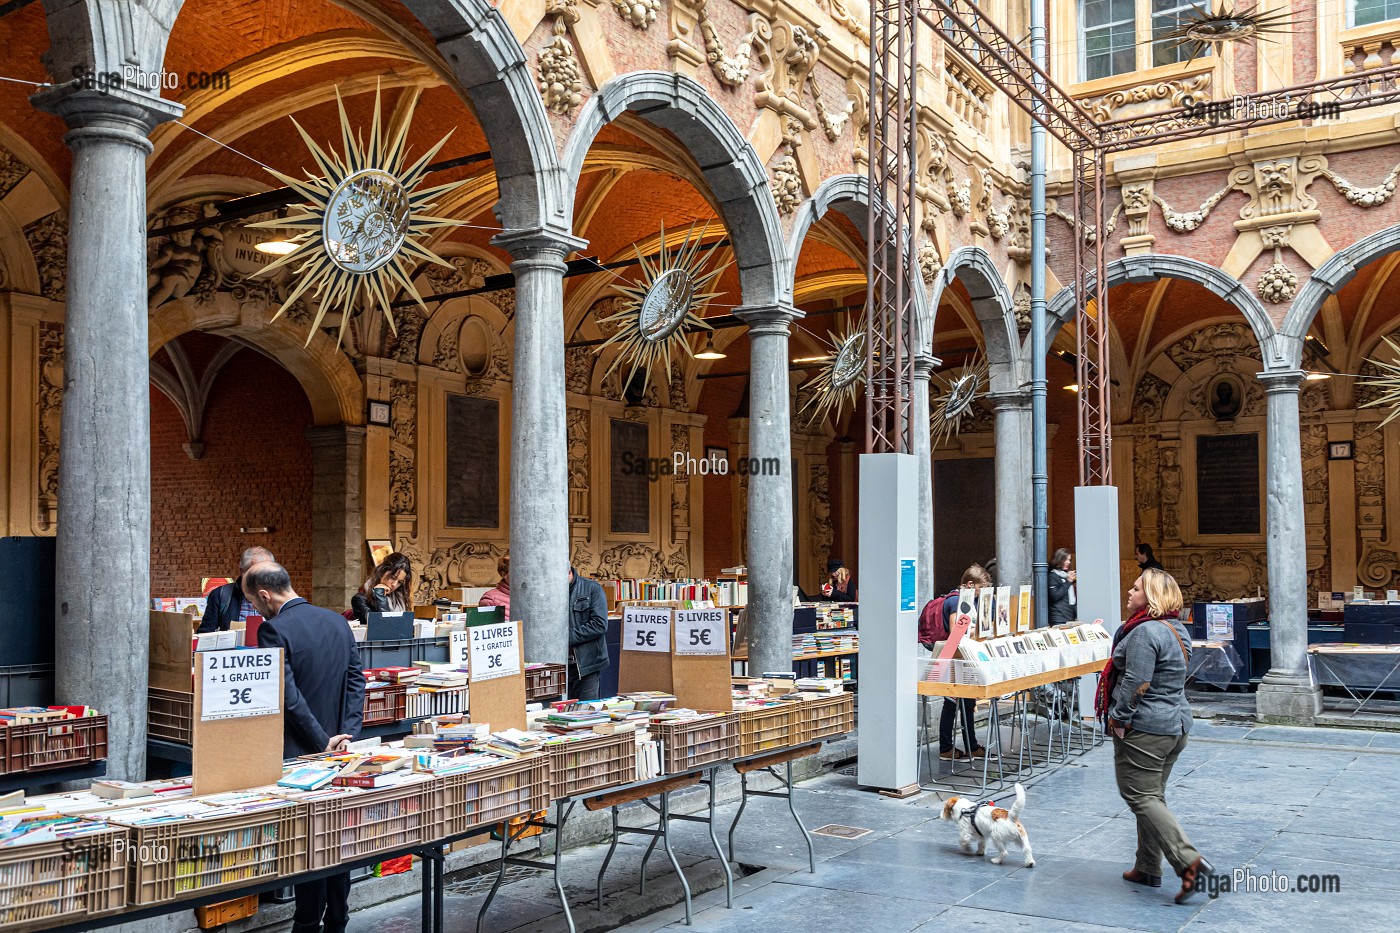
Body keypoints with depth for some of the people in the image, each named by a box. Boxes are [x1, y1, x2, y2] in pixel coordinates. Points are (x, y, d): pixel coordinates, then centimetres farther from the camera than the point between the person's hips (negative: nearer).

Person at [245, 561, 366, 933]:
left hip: (300, 752, -6)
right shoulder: (338, 621, 6)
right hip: (339, 746, 6)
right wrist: (346, 733, -2)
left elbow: (289, 696, -19)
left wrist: (322, 741, -13)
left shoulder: (274, 630, -14)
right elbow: (356, 680, 4)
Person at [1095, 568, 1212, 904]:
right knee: (1153, 795, 16)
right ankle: (1148, 869, 22)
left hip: (1144, 728, -10)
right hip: (1176, 723, 10)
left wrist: (1119, 719, -15)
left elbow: (1136, 683, -26)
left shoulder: (1144, 632, -20)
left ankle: (1189, 862, -14)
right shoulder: (1177, 630, 12)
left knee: (1142, 797, -5)